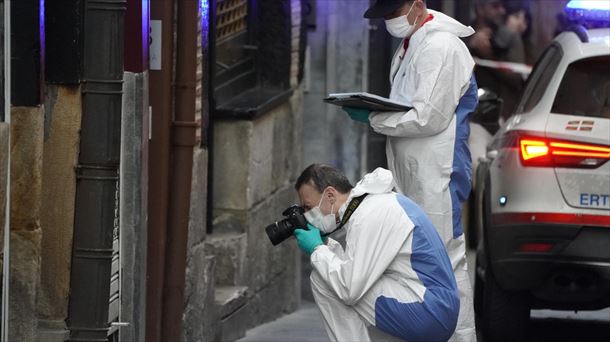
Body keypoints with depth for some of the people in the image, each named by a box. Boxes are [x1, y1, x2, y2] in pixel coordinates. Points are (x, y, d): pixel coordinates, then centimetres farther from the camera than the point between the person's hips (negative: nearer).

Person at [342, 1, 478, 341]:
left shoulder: (442, 48, -15)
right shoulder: (409, 47, 17)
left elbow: (429, 117, -20)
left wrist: (374, 119, -14)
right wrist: (373, 109, 6)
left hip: (437, 175, -10)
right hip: (412, 175, 10)